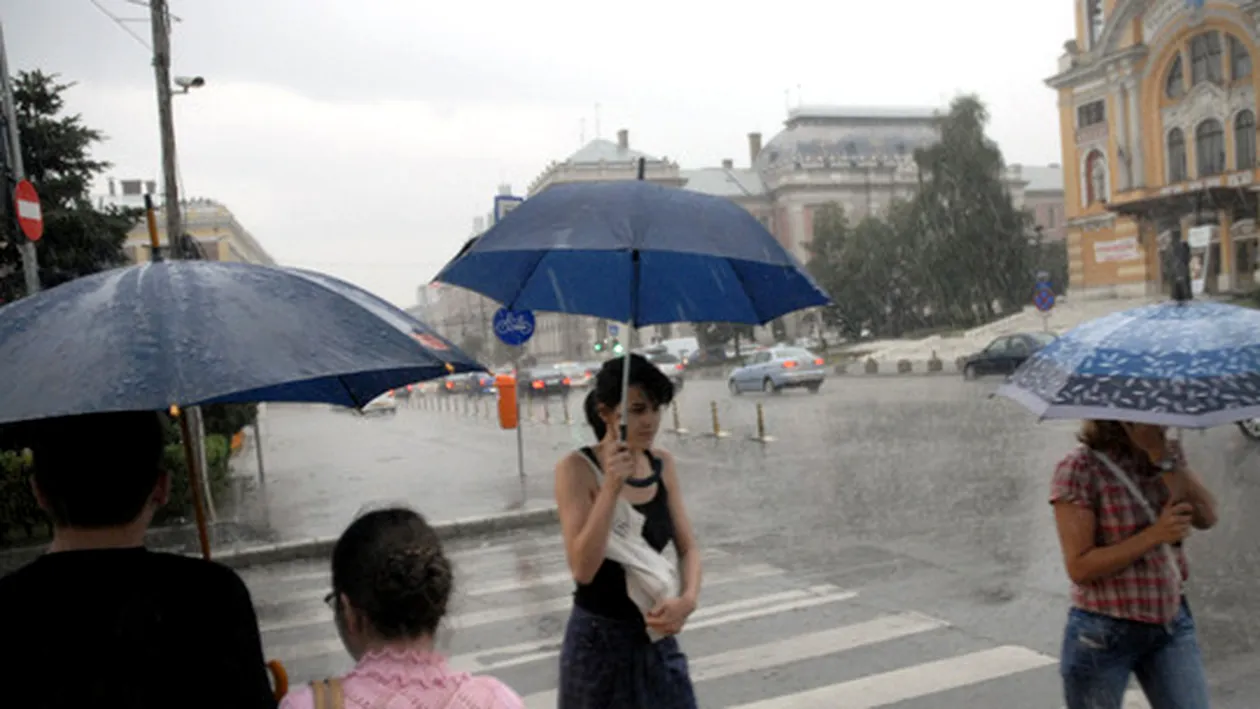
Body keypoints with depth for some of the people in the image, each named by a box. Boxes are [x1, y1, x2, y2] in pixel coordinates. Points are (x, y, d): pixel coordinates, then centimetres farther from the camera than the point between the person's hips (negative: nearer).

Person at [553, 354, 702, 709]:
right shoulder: (577, 468, -15)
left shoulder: (663, 464, 2)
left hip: (657, 637, 5)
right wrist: (611, 486, -30)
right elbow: (583, 569, -22)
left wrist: (687, 599, -14)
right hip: (600, 641, -4)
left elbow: (687, 547, 5)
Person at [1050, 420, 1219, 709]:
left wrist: (1162, 457, -20)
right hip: (1103, 633, -4)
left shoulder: (1169, 454, 3)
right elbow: (1080, 568, -17)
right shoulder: (1079, 469, -15)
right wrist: (1155, 534, -22)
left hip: (1172, 624, 5)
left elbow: (1207, 518, -12)